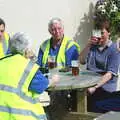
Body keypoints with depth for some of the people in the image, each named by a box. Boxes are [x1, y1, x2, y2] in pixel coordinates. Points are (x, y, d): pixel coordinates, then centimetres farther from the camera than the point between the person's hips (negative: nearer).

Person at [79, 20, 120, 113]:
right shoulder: (93, 46, 17)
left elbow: (110, 74, -10)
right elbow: (82, 61, 7)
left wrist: (95, 87, -20)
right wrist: (88, 45, -4)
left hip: (105, 86, -5)